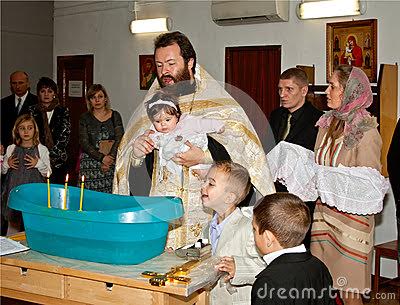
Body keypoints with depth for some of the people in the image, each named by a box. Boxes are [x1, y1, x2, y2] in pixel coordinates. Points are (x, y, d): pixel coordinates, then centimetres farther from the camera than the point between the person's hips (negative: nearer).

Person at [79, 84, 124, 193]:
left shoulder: (115, 116, 9)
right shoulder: (85, 118, 8)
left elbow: (119, 139, 2)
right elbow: (84, 143, 0)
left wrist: (110, 158, -11)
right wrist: (102, 158, -12)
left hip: (112, 163, 0)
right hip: (90, 162, 0)